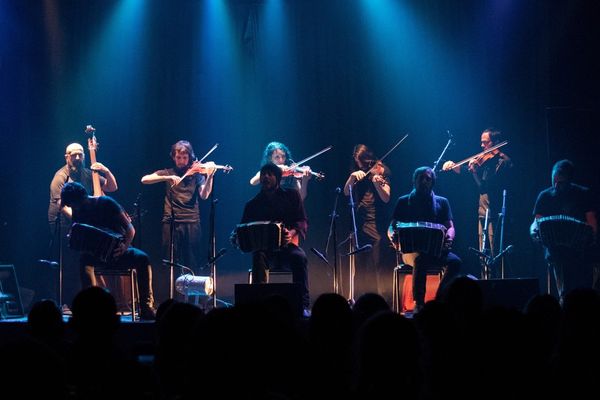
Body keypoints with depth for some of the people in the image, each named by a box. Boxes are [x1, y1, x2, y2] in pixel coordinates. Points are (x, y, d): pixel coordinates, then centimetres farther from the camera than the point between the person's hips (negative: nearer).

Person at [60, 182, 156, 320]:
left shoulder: (105, 203, -11)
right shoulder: (78, 213, 2)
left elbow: (130, 229, -14)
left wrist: (125, 246, -33)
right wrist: (73, 239, -21)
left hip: (118, 250, -2)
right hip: (98, 254, 2)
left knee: (142, 258, -32)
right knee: (84, 259, -33)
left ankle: (146, 307, -32)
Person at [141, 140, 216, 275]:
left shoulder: (196, 173, 9)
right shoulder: (167, 173, 10)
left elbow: (204, 195, -7)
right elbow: (144, 179, -5)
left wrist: (210, 175, -20)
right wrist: (168, 178, -16)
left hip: (192, 222, 0)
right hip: (171, 222, 1)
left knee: (192, 264, -2)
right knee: (171, 262, -2)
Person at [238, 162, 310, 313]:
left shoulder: (291, 196, 9)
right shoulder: (253, 204, 12)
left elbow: (303, 221, 1)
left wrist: (292, 232, -21)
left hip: (288, 246, -1)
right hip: (265, 248, 1)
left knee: (299, 257, -35)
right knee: (258, 257, -35)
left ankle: (304, 306, -35)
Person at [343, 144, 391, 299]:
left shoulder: (381, 171, -1)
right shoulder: (357, 173, 14)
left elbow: (386, 198, -11)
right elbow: (346, 192, 2)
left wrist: (377, 183, -29)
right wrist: (352, 177, -14)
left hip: (375, 224, -5)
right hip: (358, 223, 5)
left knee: (374, 266, -10)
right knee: (360, 265, 7)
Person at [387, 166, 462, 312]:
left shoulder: (442, 202, 16)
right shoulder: (404, 202, 11)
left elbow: (450, 227, 7)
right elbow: (392, 226, 7)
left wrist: (449, 238, -17)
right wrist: (392, 235, -19)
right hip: (411, 250, -2)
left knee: (455, 261, -29)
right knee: (420, 260, -38)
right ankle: (418, 304, -35)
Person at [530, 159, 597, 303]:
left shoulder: (583, 194, 6)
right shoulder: (545, 196, 8)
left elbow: (592, 221, 4)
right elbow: (537, 220, 7)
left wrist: (591, 235, -17)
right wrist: (534, 230, -16)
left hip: (580, 250, 1)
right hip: (556, 252, -1)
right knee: (565, 293, -11)